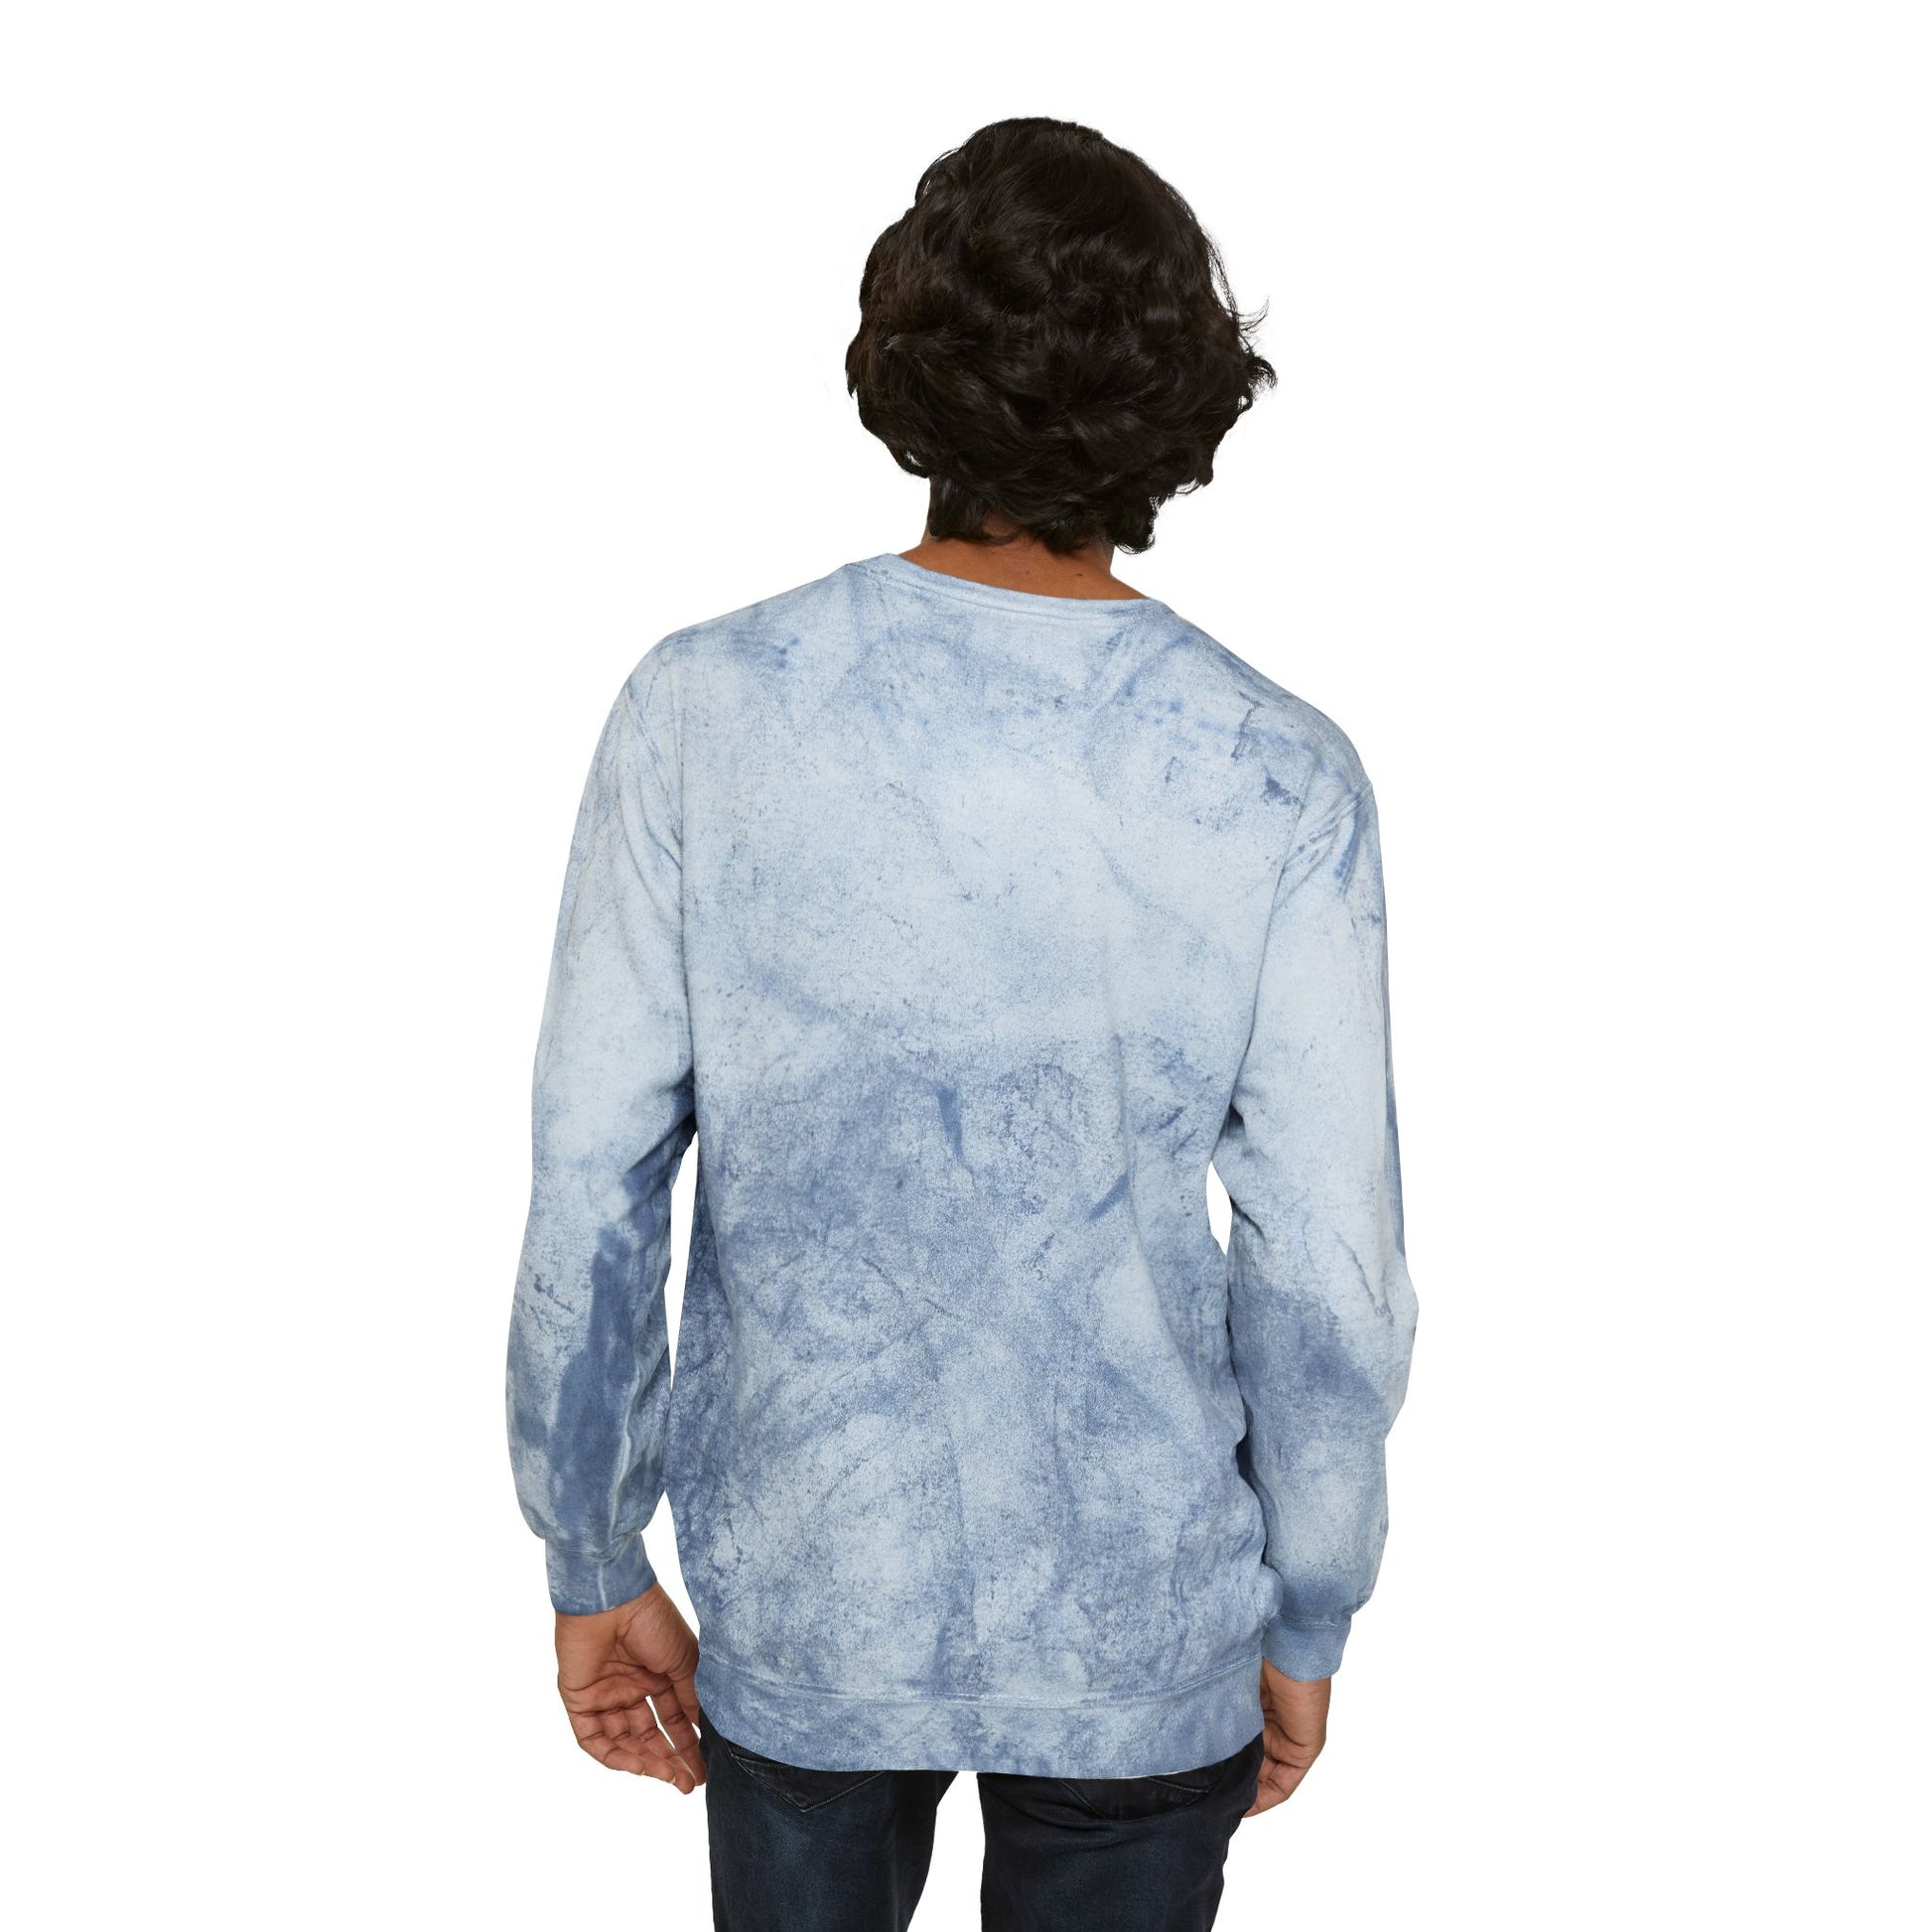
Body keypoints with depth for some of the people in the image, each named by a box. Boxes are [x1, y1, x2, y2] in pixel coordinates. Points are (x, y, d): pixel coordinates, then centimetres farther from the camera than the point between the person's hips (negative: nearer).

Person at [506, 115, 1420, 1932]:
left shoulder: (699, 710, -14)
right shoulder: (1282, 781, -15)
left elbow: (586, 1200, -10)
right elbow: (1330, 1279, -11)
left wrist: (594, 1566, 4)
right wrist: (1307, 1624, 5)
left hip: (794, 1596, 1)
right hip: (1142, 1636, -1)